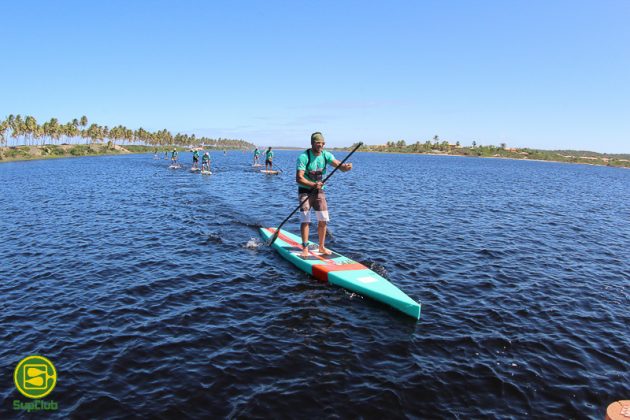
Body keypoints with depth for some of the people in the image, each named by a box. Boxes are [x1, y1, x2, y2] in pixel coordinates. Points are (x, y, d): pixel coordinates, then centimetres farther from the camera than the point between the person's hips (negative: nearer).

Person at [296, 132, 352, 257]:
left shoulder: (326, 155, -3)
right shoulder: (303, 157, -18)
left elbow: (339, 165, -15)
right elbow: (299, 178, -25)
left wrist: (346, 167, -38)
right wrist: (313, 184, -39)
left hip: (319, 191, 5)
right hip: (305, 191, -4)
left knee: (323, 220, 3)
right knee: (305, 220, -10)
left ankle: (321, 247, 16)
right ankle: (305, 248, -1)